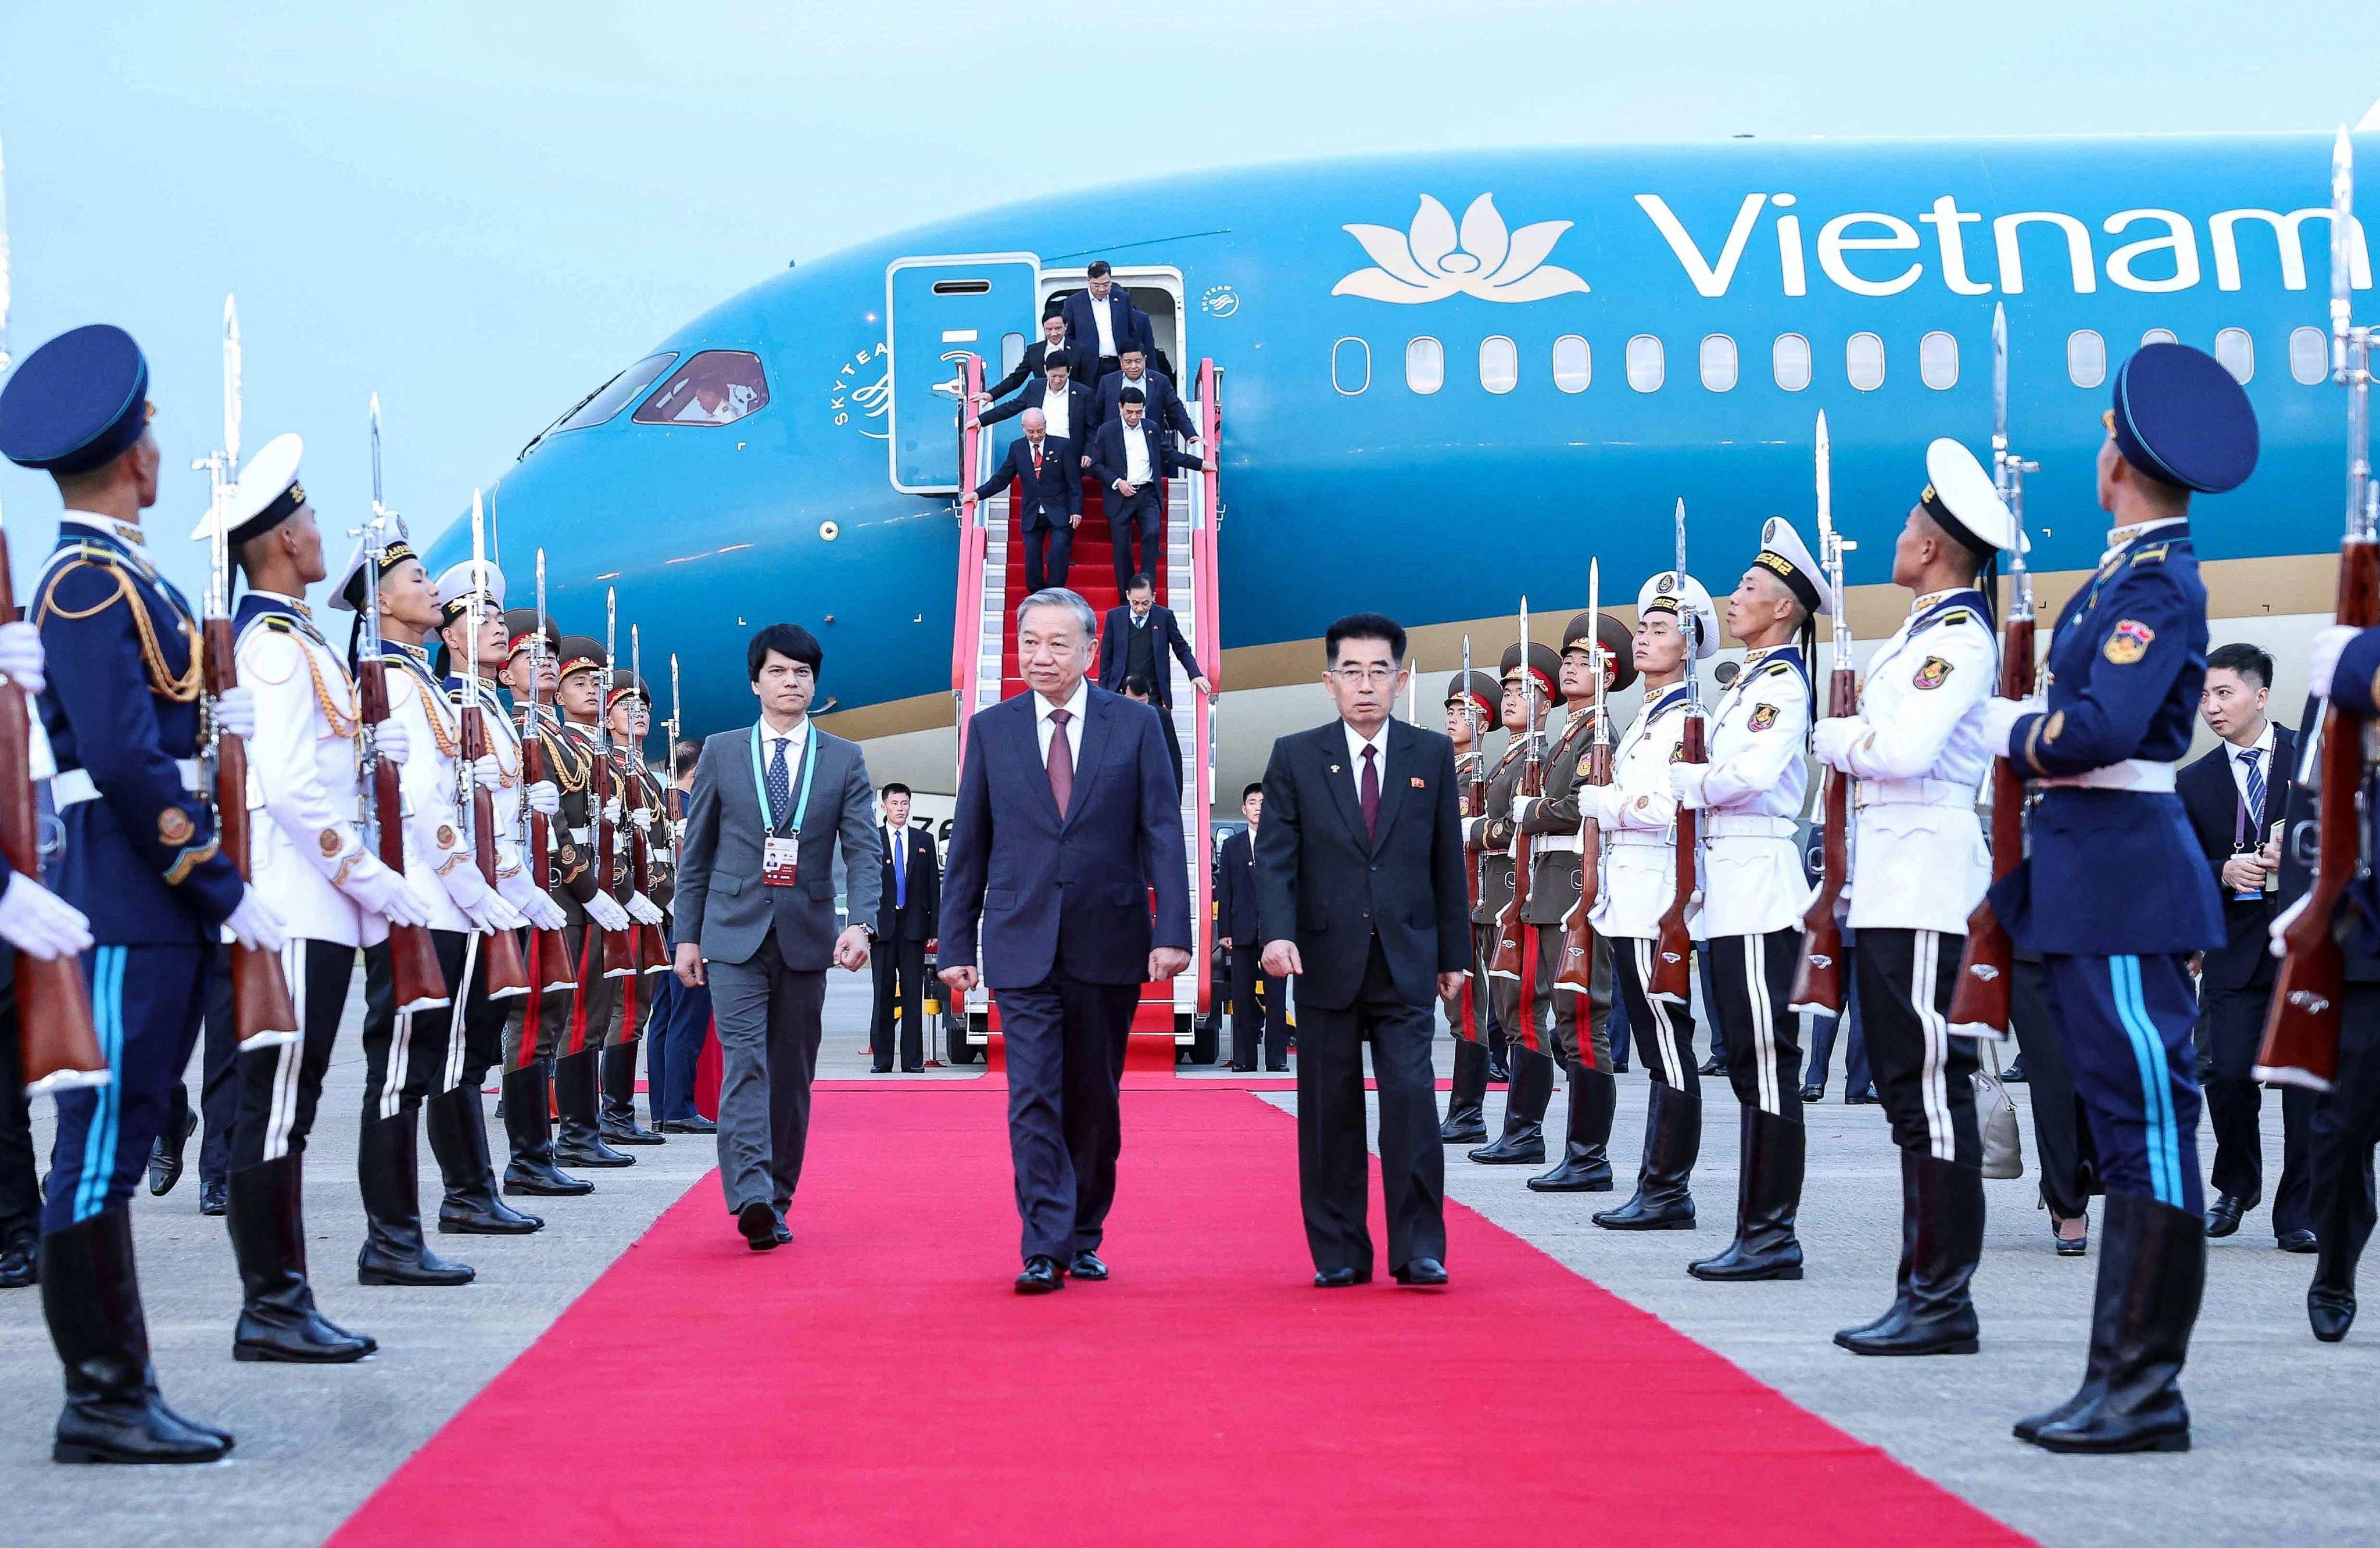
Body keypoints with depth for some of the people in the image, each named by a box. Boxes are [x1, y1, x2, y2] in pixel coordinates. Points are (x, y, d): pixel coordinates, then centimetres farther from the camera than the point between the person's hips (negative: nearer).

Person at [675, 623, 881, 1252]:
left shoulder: (843, 760, 6)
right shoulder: (722, 752, 6)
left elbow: (864, 849, -2)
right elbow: (696, 849, 9)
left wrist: (861, 924, -17)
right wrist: (687, 934, 5)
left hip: (806, 936, 1)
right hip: (734, 934, -1)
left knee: (792, 1072, 6)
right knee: (745, 1062, -14)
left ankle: (777, 1202, 14)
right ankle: (750, 1196, -24)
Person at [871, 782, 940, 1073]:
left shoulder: (924, 841, 11)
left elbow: (934, 886, 9)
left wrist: (934, 929, 3)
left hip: (913, 926, 1)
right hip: (883, 926, -1)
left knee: (913, 995, 0)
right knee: (883, 993, 1)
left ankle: (913, 1059, 1)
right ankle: (882, 1058, 4)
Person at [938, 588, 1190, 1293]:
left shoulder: (1135, 724, 2)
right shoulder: (990, 729, 5)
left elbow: (1163, 834, -1)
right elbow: (968, 845, 8)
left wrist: (1173, 931, -10)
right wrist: (957, 944, 4)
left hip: (1107, 944, 0)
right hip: (1022, 945, 0)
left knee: (1094, 1100, 9)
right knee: (1034, 1099, -8)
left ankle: (1085, 1238, 22)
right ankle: (1044, 1250, -8)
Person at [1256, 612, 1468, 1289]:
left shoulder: (1433, 755, 7)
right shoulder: (1295, 757, 4)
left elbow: (1448, 860, 9)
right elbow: (1275, 857, -2)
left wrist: (1454, 953, 8)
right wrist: (1278, 932, -18)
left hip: (1406, 963, 0)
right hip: (1326, 961, 0)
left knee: (1412, 1097, -10)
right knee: (1330, 1111, 4)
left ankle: (1418, 1250, -4)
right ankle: (1339, 1254, 12)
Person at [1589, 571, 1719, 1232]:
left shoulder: (1686, 720, -10)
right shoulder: (1647, 720, 20)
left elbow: (1671, 805, -21)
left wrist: (1604, 802, -11)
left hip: (1656, 904, -10)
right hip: (1630, 903, 10)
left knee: (1669, 1051, -7)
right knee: (1657, 1051, 10)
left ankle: (1670, 1194, -5)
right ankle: (1655, 1190, 13)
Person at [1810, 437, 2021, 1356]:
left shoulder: (1961, 637, -13)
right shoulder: (1919, 631, 17)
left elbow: (1906, 748, -25)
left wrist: (1836, 738, -8)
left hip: (1927, 881, -10)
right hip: (1890, 883, 10)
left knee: (1931, 1087, -8)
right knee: (1906, 1088, 12)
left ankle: (1945, 1303, -5)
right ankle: (1923, 1290, 17)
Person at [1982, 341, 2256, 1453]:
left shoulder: (2155, 584, -14)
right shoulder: (2134, 572, 15)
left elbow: (2101, 730, -24)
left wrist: (2011, 734, -8)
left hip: (2120, 875, -10)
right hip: (2094, 871, 10)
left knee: (2148, 1118, -6)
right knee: (2129, 1120, 12)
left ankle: (2145, 1391, -1)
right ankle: (2124, 1378, 19)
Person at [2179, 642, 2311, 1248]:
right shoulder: (2193, 783, 10)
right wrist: (2224, 873, -11)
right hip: (2236, 950, 2)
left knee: (2309, 1078, -4)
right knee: (2229, 1073, -6)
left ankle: (2299, 1214, 7)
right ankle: (2235, 1187, 21)